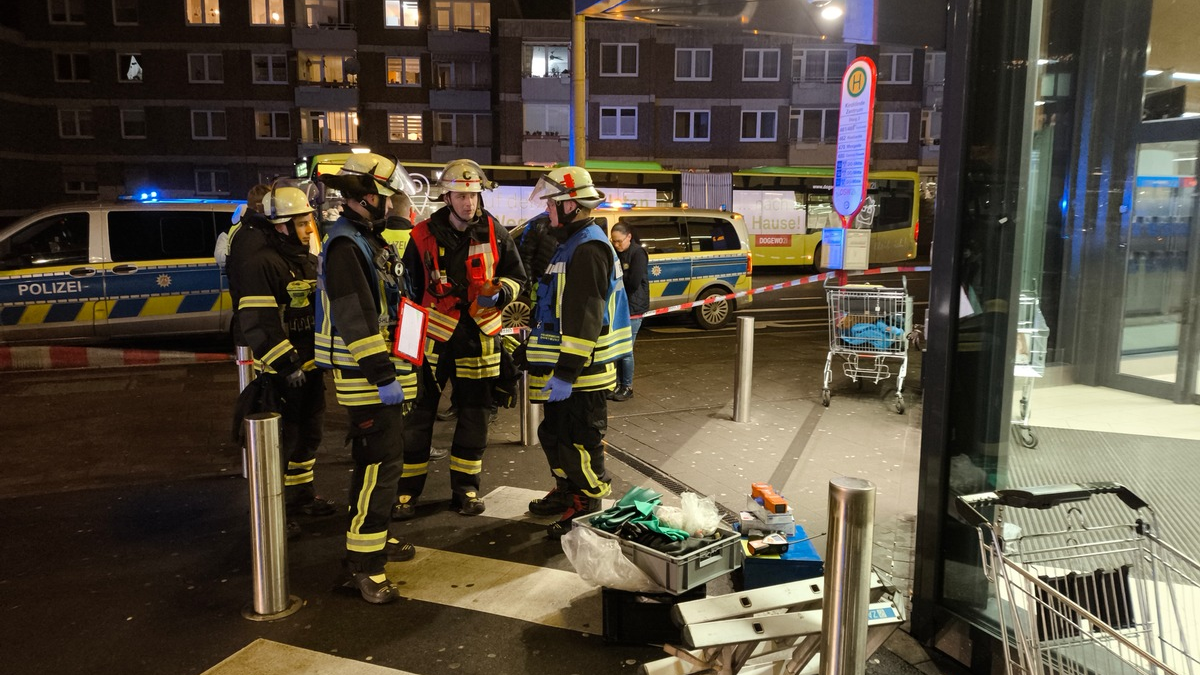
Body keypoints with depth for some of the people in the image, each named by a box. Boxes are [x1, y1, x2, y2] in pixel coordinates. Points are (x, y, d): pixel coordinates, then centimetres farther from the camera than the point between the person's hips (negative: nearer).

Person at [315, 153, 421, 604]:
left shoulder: (369, 241, 17)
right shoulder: (345, 244, -17)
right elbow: (354, 317, -25)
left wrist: (391, 370, 24)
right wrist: (382, 374, -27)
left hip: (383, 369, 11)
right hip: (365, 377, -10)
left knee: (383, 457, 19)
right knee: (380, 463, -10)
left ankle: (375, 537, 33)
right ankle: (363, 565, -4)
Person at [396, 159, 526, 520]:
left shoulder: (494, 232, 1)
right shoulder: (423, 236, -4)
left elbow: (516, 275, 10)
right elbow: (410, 289, 4)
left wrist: (499, 293, -11)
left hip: (478, 338, 2)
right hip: (433, 337, -2)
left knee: (473, 416, 10)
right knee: (418, 415, 1)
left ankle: (466, 489, 25)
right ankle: (406, 491, 13)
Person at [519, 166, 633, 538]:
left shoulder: (588, 249, -19)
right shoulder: (573, 245, 17)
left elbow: (584, 319, -26)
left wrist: (567, 373, -27)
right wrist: (530, 348, 28)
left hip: (581, 371, -11)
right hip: (567, 367, 11)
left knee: (579, 441, -3)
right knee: (554, 434, 21)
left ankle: (588, 508, 9)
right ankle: (567, 492, 37)